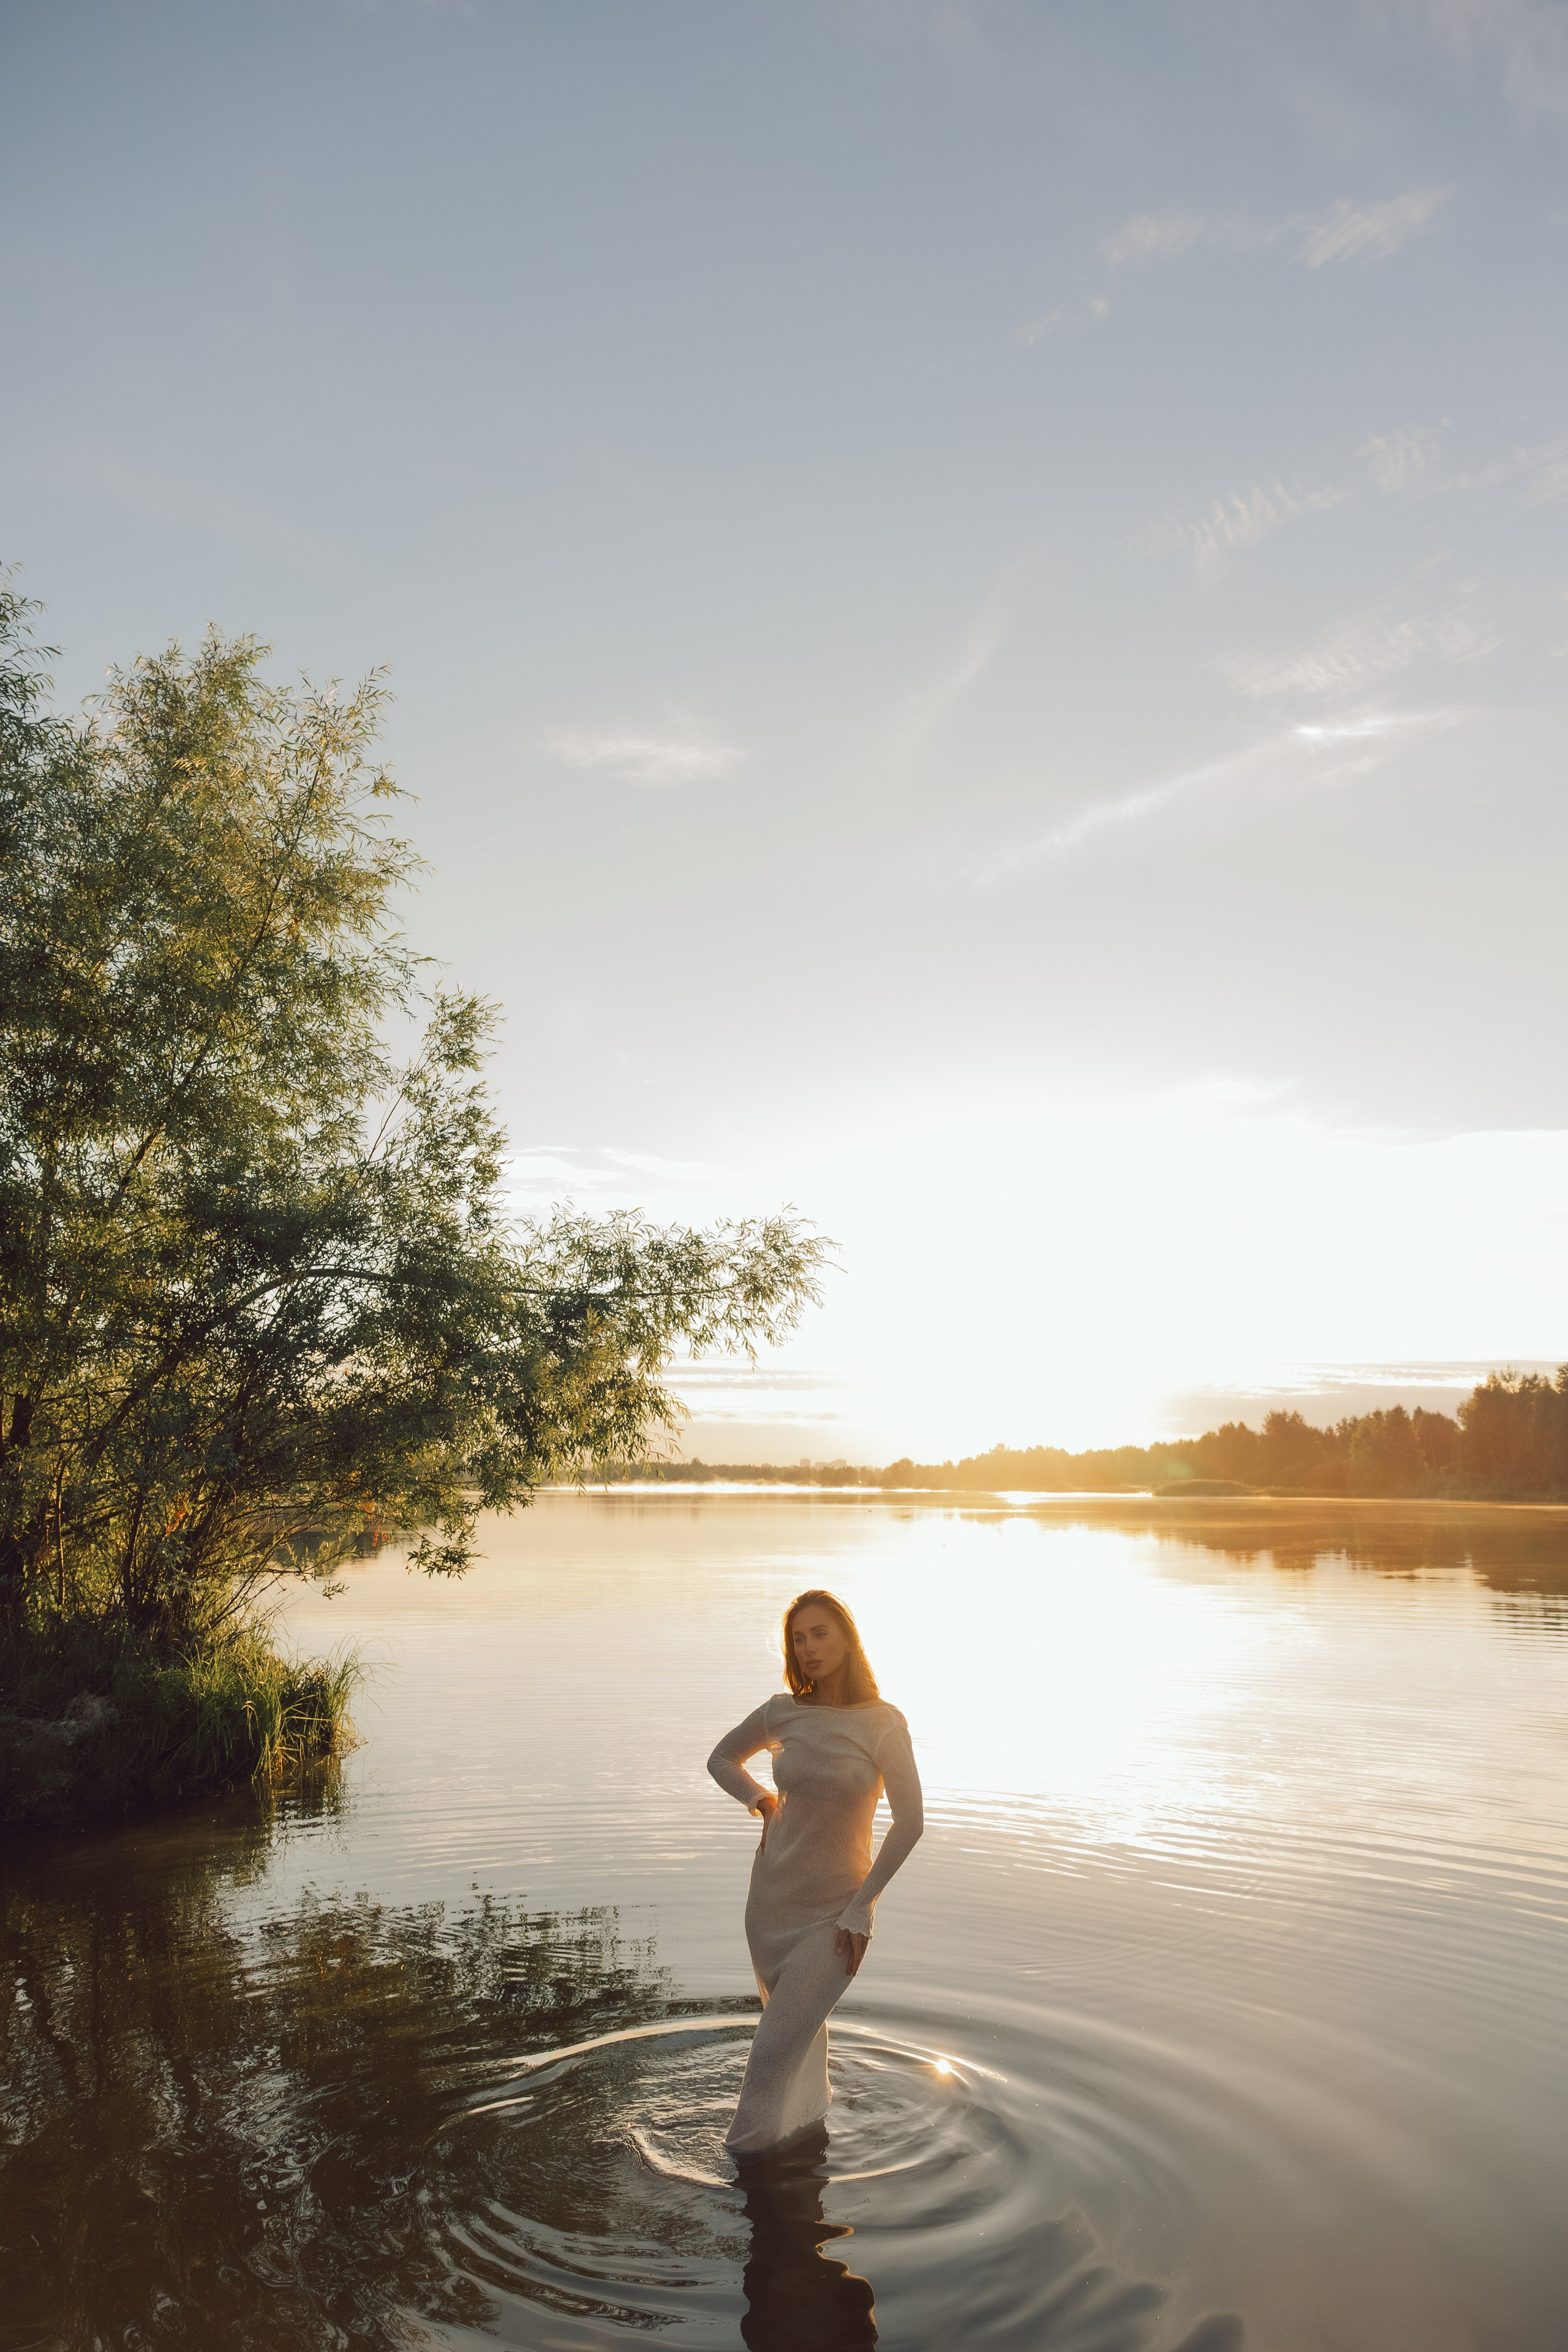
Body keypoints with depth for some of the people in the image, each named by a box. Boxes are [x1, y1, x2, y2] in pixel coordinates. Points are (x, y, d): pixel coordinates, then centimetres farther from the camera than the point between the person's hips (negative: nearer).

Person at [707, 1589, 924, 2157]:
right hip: (772, 1897, 4)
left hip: (835, 1912, -3)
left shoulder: (883, 1722, -16)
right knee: (798, 2027, 22)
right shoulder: (782, 1712, -6)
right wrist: (760, 1799, -4)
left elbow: (910, 1823, -12)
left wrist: (861, 1907, -12)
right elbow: (722, 1758, 12)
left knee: (774, 2050, -4)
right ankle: (811, 2114, 48)